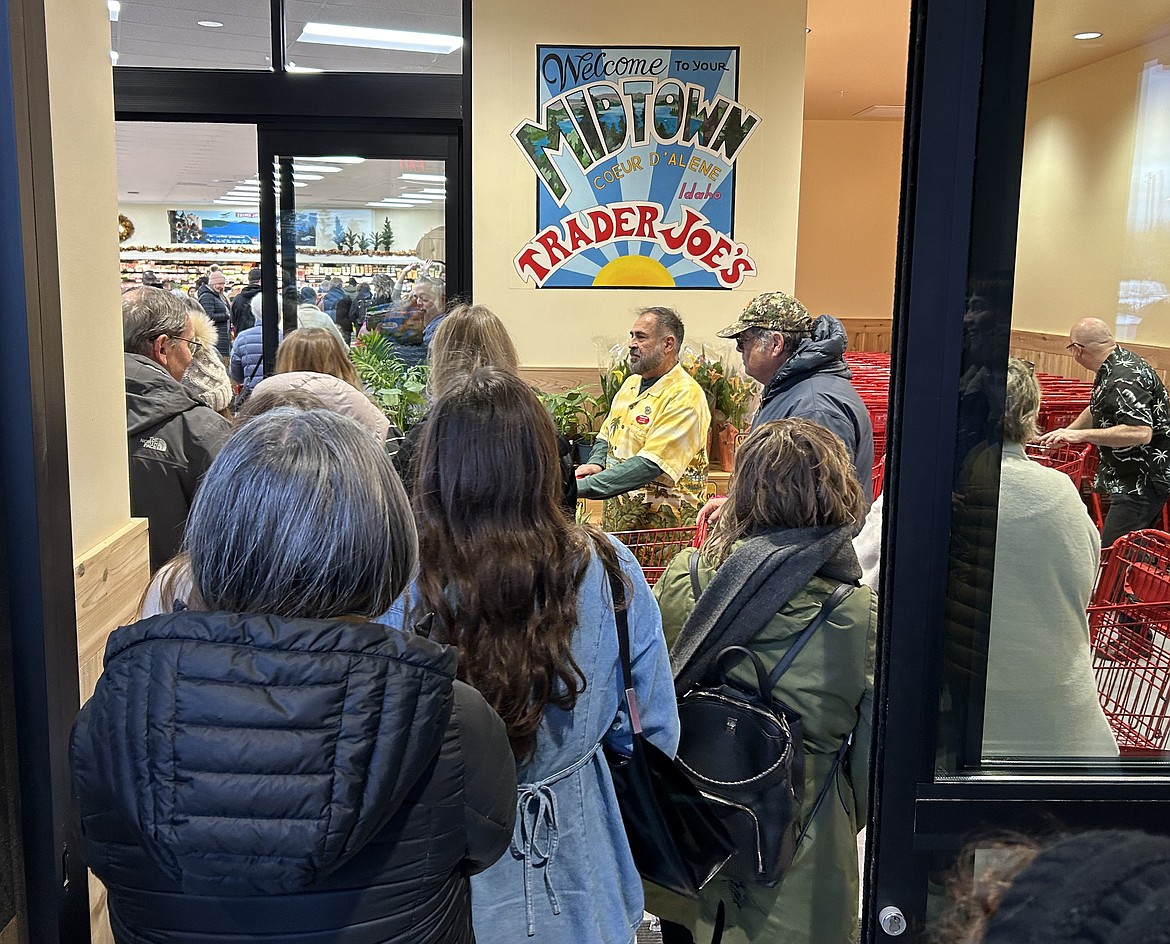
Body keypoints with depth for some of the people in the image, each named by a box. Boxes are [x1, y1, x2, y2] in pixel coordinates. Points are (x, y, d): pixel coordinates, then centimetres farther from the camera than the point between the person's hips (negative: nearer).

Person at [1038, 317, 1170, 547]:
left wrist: (1081, 435, -31)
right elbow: (1096, 410, 26)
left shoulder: (1123, 380, -25)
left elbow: (1141, 432, -35)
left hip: (1143, 482, -11)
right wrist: (1065, 434, 26)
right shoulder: (1119, 362, 10)